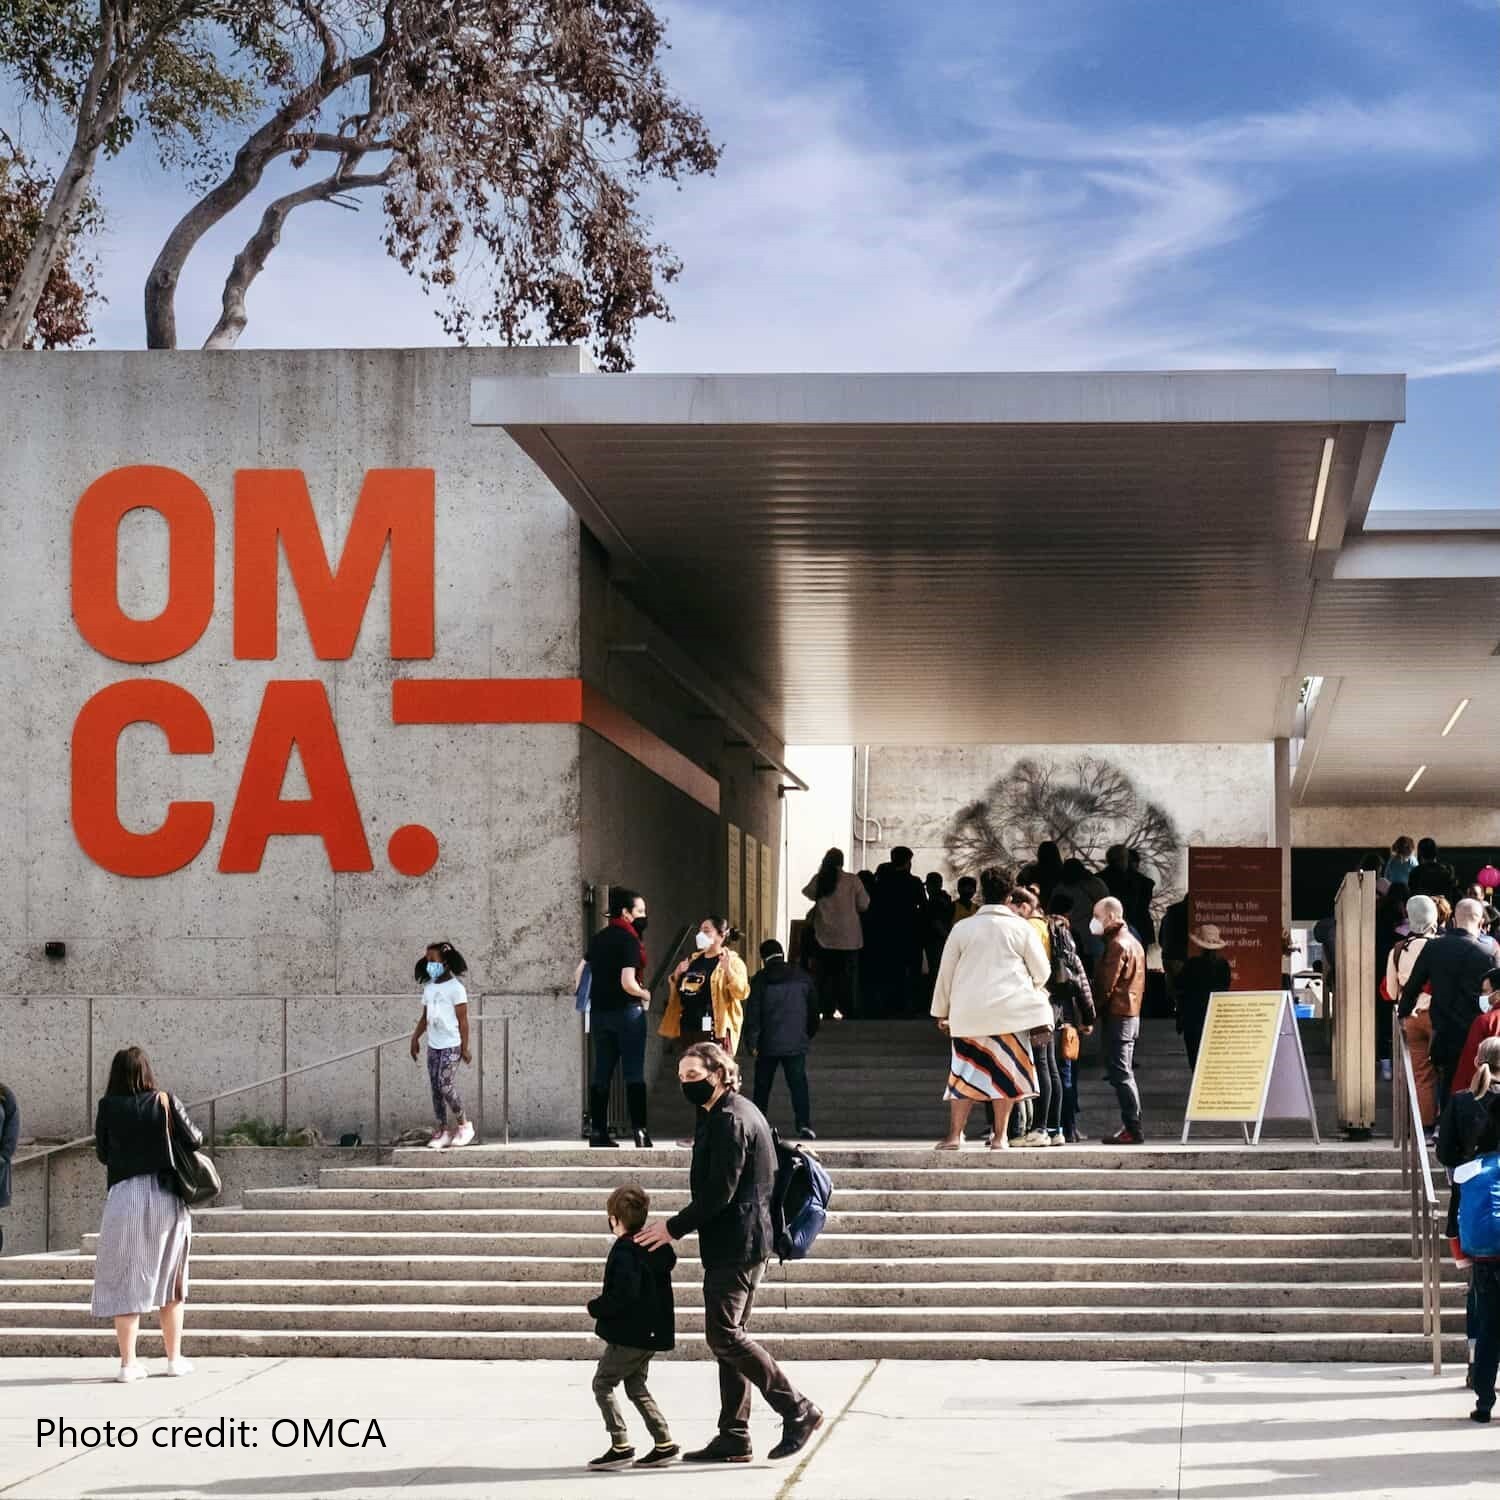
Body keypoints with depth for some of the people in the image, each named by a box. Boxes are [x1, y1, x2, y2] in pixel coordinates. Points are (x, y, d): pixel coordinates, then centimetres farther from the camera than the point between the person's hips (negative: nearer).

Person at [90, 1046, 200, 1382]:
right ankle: (174, 1358, 20)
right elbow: (194, 1141, 1)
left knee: (125, 1281, 4)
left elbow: (102, 1153, 6)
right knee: (170, 1279, 15)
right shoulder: (166, 1102, -3)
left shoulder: (108, 1107, -3)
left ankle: (128, 1362, -1)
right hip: (166, 1196, 1)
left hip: (124, 1198, -1)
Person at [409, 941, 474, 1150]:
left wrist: (465, 1048, -11)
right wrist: (415, 1038, 10)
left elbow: (462, 1020, -10)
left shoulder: (455, 988, -10)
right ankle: (442, 1131, 7)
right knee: (436, 1088, 4)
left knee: (445, 1085, -13)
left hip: (450, 1046, -7)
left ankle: (464, 1124, 4)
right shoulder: (428, 988, 10)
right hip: (433, 1046, 7)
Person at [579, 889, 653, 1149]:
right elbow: (628, 983, -20)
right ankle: (639, 1131, -9)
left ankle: (598, 1132, 8)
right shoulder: (629, 940, -12)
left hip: (599, 1011, 7)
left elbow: (578, 976, 15)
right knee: (634, 1073, -5)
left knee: (601, 1073, 9)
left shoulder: (597, 938, 10)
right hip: (626, 1011, -7)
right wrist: (644, 994, -3)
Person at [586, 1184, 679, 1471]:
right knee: (636, 1387, 17)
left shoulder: (625, 1251, -18)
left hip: (629, 1335, -9)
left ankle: (621, 1446, -6)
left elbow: (624, 1296, -26)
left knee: (602, 1384, 0)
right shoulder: (658, 1249, 9)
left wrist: (595, 1308, -9)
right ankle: (664, 1443, 13)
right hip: (651, 1333, 9)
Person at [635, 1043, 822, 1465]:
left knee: (724, 1336, -10)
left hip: (734, 1245, -11)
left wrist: (674, 1228, -12)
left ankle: (798, 1411, -7)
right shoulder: (733, 1114, 18)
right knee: (731, 1336, 10)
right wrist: (683, 1226, 17)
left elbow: (719, 1193, -20)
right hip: (745, 1244, 11)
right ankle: (734, 1438, 12)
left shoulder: (730, 1120, -15)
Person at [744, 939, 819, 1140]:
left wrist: (751, 1043, -6)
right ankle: (804, 1125, -14)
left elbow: (752, 1013, -8)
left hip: (768, 1044, -1)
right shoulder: (802, 978, 5)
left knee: (762, 1086, 10)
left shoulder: (760, 981, -5)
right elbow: (813, 1010, 12)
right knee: (798, 1084, -1)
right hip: (796, 1044, 1)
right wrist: (809, 1035, 25)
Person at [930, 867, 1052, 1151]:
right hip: (1010, 1010, -1)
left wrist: (941, 1012, 18)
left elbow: (946, 973, 8)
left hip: (968, 1013, 1)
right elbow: (1042, 972, 6)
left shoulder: (962, 928, 4)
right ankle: (1000, 1136, 6)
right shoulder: (1022, 928, 0)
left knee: (966, 1071, 5)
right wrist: (1030, 989, 29)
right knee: (1006, 1071, 6)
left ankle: (954, 1135, 0)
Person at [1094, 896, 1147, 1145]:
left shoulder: (1117, 944, -13)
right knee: (1125, 1073, 14)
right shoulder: (1133, 942, 18)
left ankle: (1133, 1129, -12)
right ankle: (1132, 1126, 15)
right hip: (1132, 1013, 10)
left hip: (1117, 1015, -10)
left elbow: (1106, 984, -18)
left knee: (1120, 1074, -9)